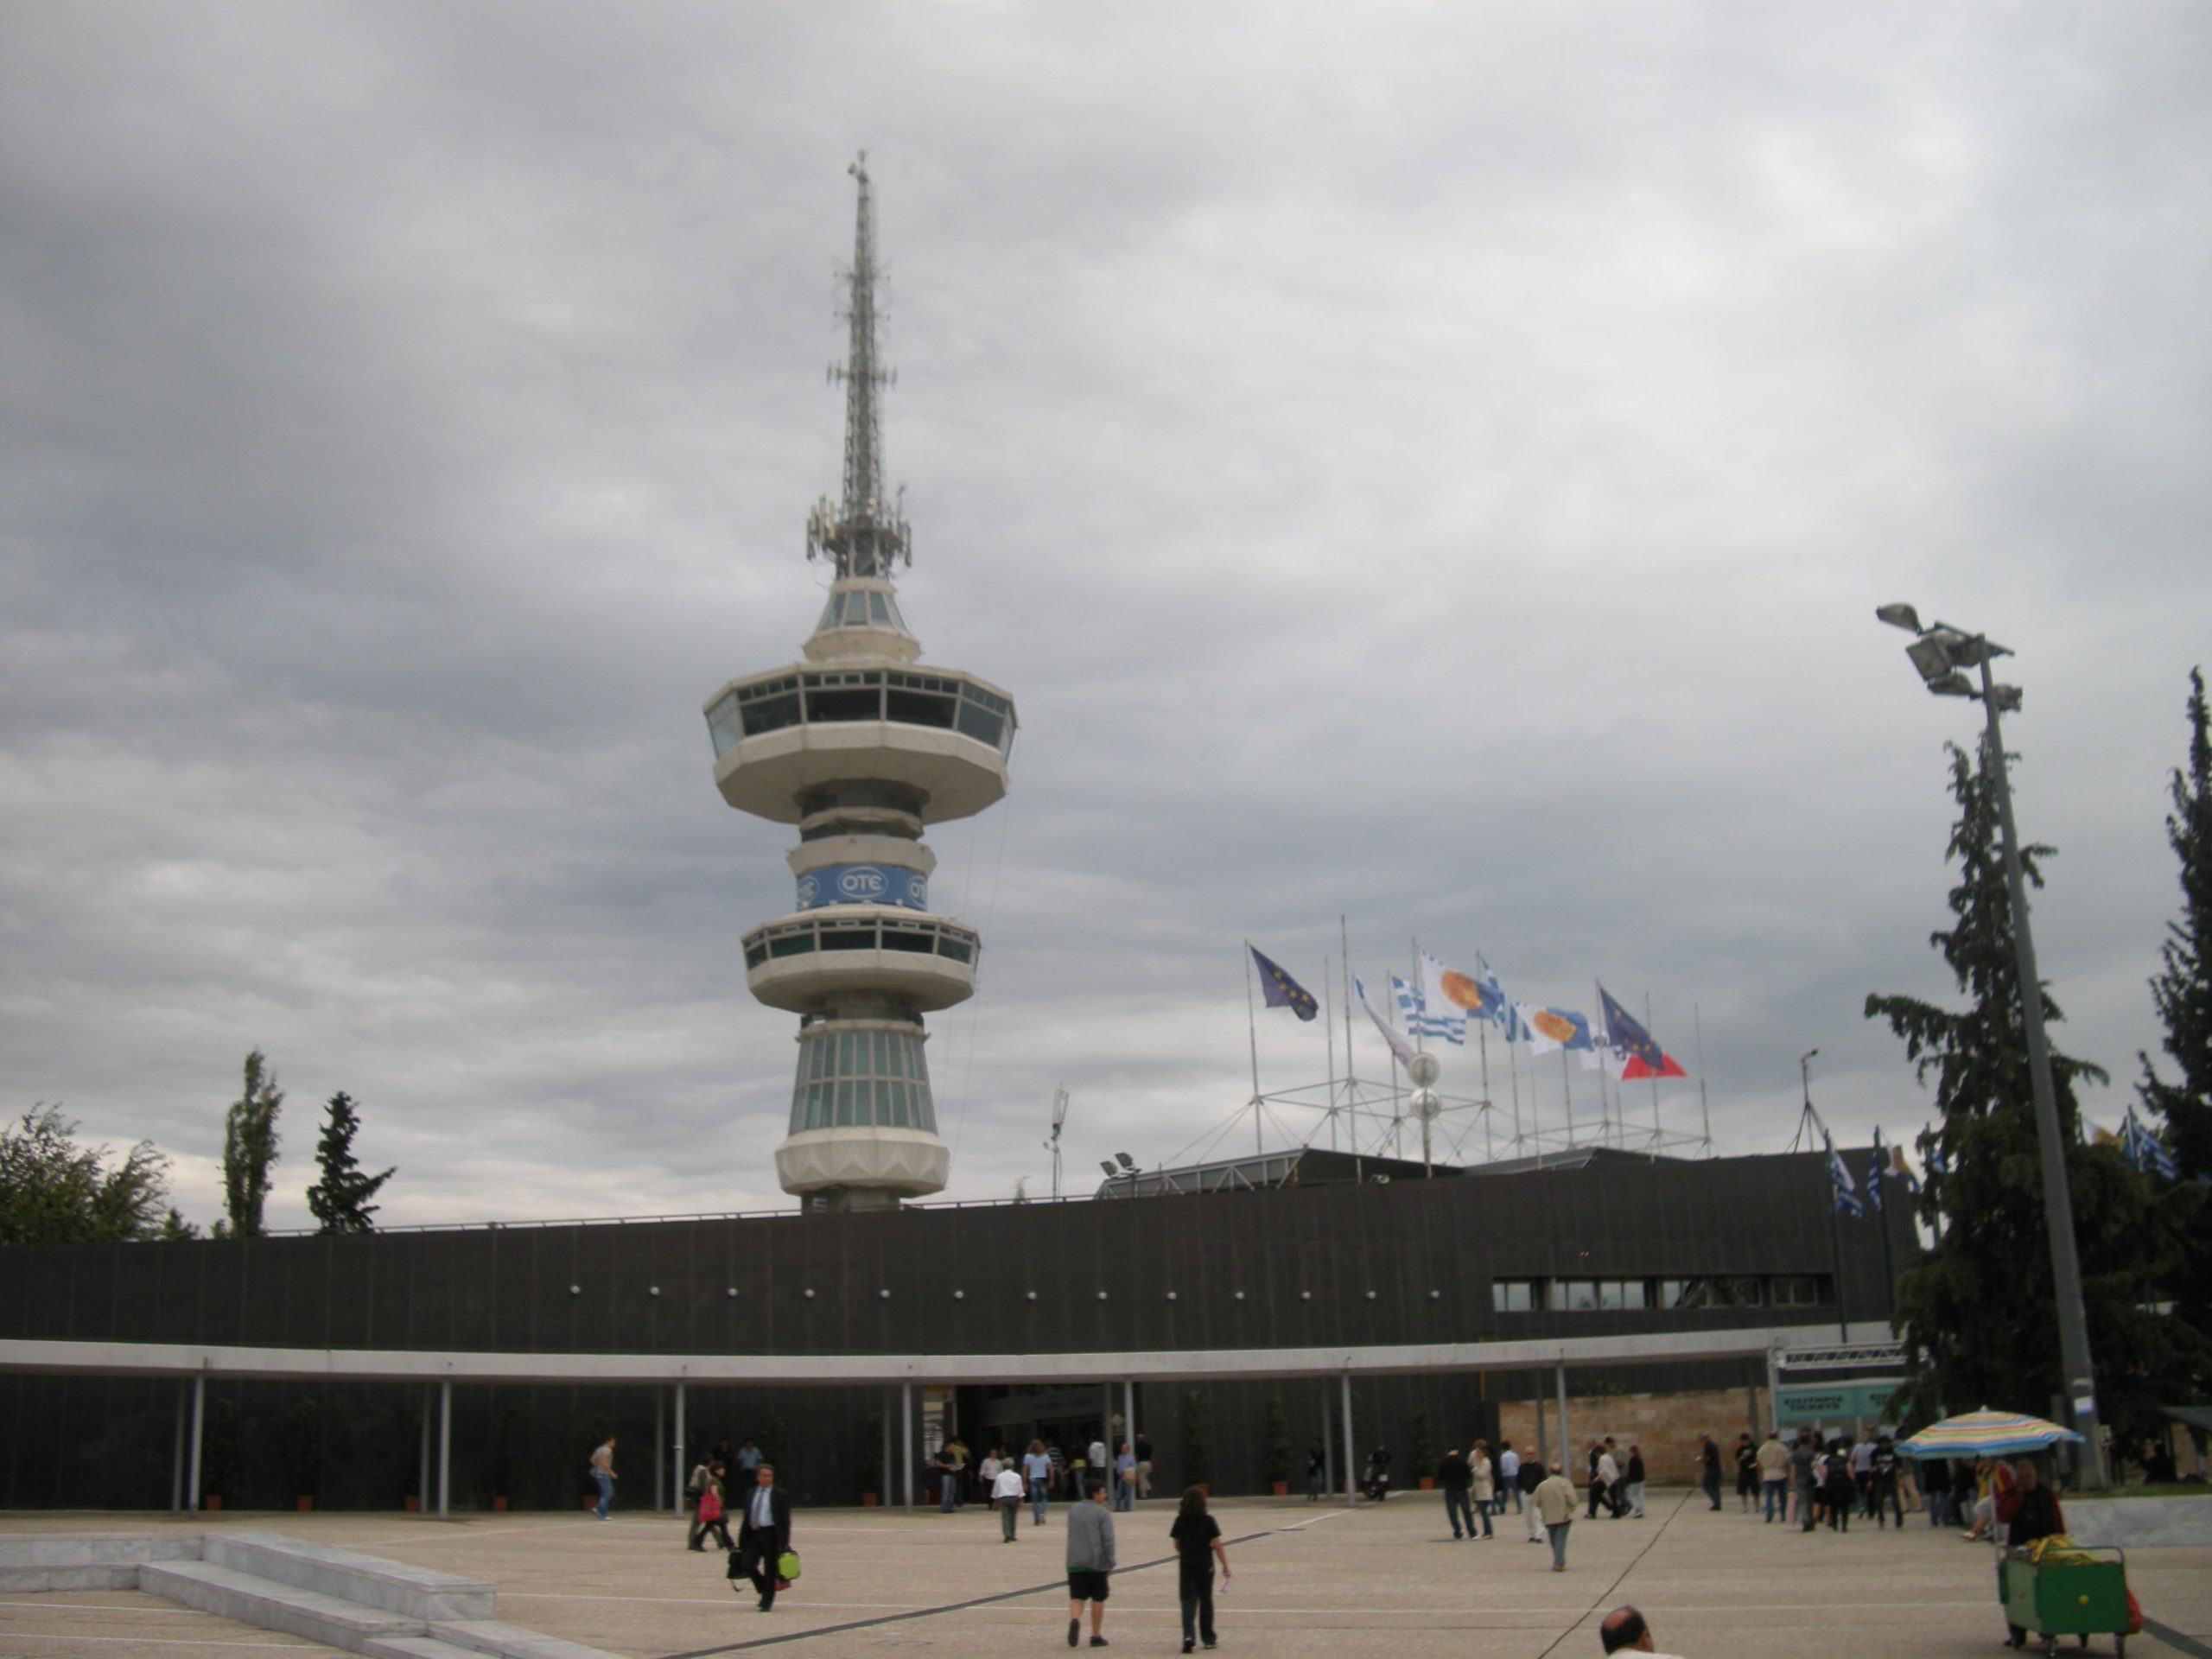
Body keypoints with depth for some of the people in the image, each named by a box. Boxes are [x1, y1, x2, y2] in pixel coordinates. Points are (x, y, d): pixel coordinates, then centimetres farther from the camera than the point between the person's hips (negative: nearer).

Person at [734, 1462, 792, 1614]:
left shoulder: (780, 1495, -3)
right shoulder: (750, 1494, 12)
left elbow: (785, 1520, -5)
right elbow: (746, 1518, 14)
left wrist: (784, 1542, -12)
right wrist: (742, 1541, 9)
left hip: (771, 1535, -4)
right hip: (754, 1534, 4)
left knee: (770, 1570, -1)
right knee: (747, 1565, -6)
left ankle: (767, 1603, 12)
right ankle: (765, 1591, 19)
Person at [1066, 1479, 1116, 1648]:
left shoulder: (1072, 1510, 9)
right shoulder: (1103, 1513, -7)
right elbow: (1108, 1540, -13)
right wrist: (1110, 1564, -9)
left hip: (1075, 1562, 3)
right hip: (1097, 1562, -3)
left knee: (1077, 1597, 1)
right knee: (1098, 1599, 11)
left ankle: (1074, 1620, -28)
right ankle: (1096, 1635, 16)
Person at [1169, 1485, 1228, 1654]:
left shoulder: (1180, 1521, -3)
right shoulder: (1208, 1521, -8)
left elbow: (1177, 1545, 6)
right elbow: (1217, 1546, -9)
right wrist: (1225, 1566, -2)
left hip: (1186, 1565, 1)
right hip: (1205, 1565, 0)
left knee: (1188, 1601, 2)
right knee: (1206, 1601, 13)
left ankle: (1188, 1635, -18)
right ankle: (1208, 1639, 22)